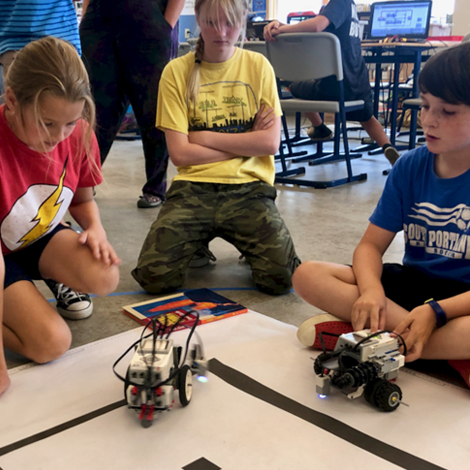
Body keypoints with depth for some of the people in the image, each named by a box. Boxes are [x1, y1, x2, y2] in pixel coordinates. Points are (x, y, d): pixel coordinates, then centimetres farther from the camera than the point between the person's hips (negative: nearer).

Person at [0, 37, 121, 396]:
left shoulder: (78, 133, -14)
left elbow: (83, 199, 7)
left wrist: (95, 228, -19)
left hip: (45, 238, 5)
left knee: (104, 278, -26)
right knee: (52, 342, -23)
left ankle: (61, 285, 9)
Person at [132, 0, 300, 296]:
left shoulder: (258, 66, 6)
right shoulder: (177, 71, 2)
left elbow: (271, 143, -3)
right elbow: (179, 153, -5)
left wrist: (204, 137, -5)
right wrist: (245, 143, -4)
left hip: (248, 186, 0)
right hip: (193, 187, 0)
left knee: (282, 277, -20)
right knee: (154, 276, -19)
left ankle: (249, 246, 14)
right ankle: (198, 243, 14)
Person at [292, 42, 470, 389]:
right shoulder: (410, 167, 1)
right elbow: (372, 244, 0)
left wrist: (436, 311, -30)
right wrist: (371, 290, -22)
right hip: (413, 284, 5)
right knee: (308, 275, -17)